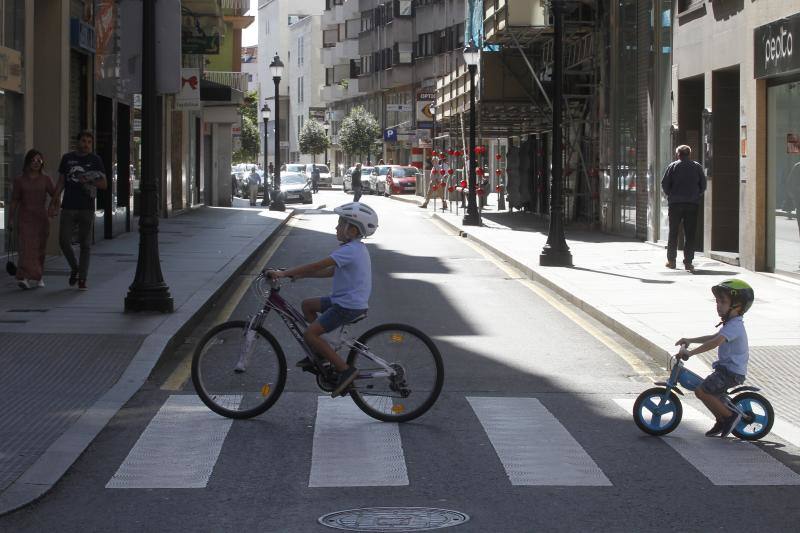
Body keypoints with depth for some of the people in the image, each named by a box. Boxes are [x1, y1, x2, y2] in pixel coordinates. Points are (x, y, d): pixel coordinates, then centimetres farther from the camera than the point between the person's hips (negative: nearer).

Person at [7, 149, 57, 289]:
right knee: (26, 247, -14)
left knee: (39, 249, 7)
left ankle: (37, 277, 18)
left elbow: (55, 195, 0)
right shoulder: (20, 180, 5)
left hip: (41, 218, 1)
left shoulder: (46, 180, 6)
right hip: (25, 219, -1)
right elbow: (14, 201, 9)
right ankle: (26, 278, -25)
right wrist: (11, 219, 7)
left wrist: (54, 209, -19)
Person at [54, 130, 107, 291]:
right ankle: (74, 268, 20)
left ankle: (82, 279, 6)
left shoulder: (95, 160, 4)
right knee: (64, 241, -5)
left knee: (85, 244, 0)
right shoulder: (67, 158, 9)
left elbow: (104, 184, 3)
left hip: (87, 208, -1)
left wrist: (88, 181, -13)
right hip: (68, 207, 1)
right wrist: (56, 199, 0)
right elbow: (61, 181, 13)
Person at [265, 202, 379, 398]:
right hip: (344, 300, 10)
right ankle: (318, 353, 22)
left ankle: (345, 370, -12)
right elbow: (331, 271, 16)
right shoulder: (356, 248, 11)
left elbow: (317, 266, -26)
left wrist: (284, 273, -23)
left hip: (348, 306, -10)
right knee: (307, 305, 19)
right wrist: (298, 274, 10)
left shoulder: (349, 251, -21)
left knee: (310, 334, -15)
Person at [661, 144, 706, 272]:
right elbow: (703, 185, 6)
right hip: (692, 204, 1)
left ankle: (671, 260, 11)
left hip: (675, 204, -1)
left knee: (673, 232, 9)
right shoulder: (697, 167, 5)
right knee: (689, 234, 3)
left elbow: (664, 184, -3)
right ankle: (688, 261, -2)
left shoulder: (673, 166, 0)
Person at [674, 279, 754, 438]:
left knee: (701, 391, -16)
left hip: (731, 372, -10)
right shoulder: (733, 324, 15)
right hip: (728, 368, 10)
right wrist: (690, 340, 21)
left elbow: (716, 342, -34)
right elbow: (714, 337, 26)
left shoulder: (734, 326, -20)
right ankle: (721, 421, 24)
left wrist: (690, 352, -37)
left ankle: (730, 415, -5)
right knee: (708, 391, 16)